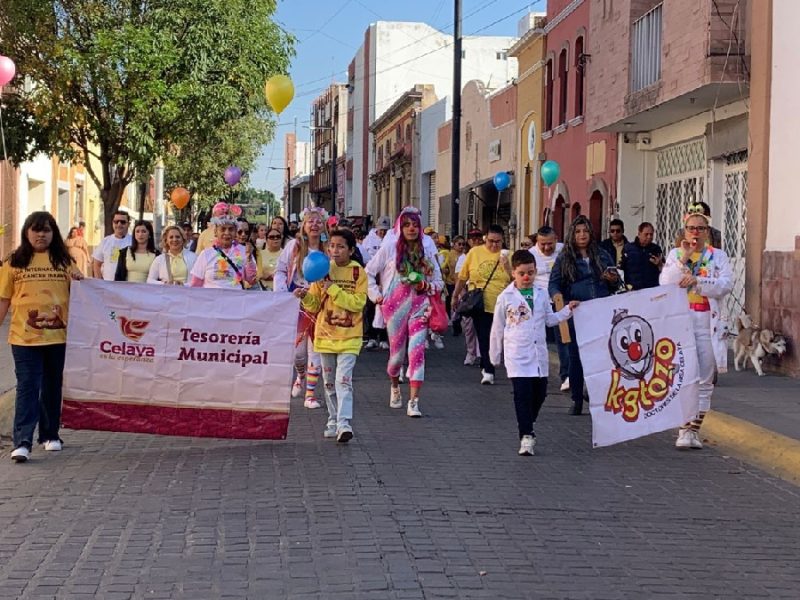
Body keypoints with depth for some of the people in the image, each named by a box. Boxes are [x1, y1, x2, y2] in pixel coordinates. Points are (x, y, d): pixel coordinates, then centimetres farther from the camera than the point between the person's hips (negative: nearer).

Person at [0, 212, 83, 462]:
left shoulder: (64, 261, 8)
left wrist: (79, 280, -8)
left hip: (58, 335, 2)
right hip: (24, 336, -2)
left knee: (52, 386, 13)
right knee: (27, 387, -7)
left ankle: (50, 435, 26)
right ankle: (22, 442, -11)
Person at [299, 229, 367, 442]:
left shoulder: (359, 273, -3)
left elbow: (357, 303, -14)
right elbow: (314, 306, 6)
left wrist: (333, 289, -18)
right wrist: (305, 297, -15)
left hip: (349, 336, -4)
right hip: (325, 334, 4)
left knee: (343, 380, -15)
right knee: (329, 382, 11)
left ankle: (344, 423, -20)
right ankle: (333, 422, 22)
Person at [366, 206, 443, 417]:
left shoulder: (427, 250, 6)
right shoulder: (389, 247, 0)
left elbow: (438, 282, 14)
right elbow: (368, 272, 6)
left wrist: (427, 286, -6)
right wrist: (376, 295, 0)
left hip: (419, 307, 1)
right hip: (395, 306, -1)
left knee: (417, 351, -12)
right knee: (397, 352, 7)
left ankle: (413, 402, -13)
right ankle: (394, 386, 40)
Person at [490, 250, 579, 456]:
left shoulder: (541, 295, 8)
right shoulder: (506, 298, -2)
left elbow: (550, 320, 17)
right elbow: (497, 328, 5)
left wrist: (568, 310, 4)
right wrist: (495, 356, 10)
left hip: (539, 354, 4)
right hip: (517, 355, -4)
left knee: (539, 392, 9)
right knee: (523, 394, -11)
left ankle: (526, 425, 31)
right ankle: (526, 436, -10)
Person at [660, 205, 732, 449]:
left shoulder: (718, 256, 7)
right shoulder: (675, 254, 9)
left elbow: (726, 284, -7)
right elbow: (665, 283, -5)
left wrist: (696, 280, -16)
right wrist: (684, 259, -14)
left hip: (708, 324, 1)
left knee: (705, 380, 3)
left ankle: (695, 429, 10)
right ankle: (685, 430, -6)